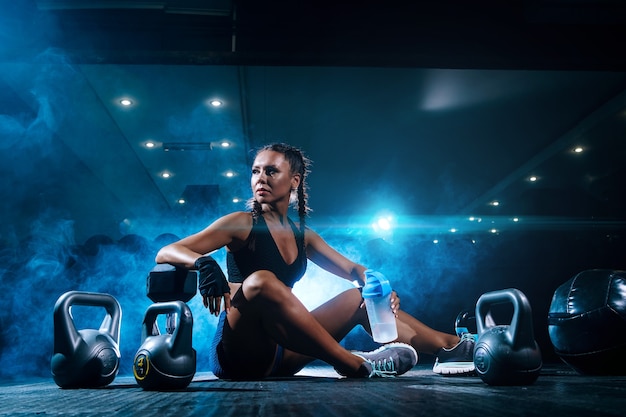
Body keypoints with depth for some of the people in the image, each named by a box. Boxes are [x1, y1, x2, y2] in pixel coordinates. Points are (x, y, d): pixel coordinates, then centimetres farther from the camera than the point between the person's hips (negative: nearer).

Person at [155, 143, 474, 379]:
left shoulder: (303, 236, 12)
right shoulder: (242, 224, -5)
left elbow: (354, 270, 18)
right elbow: (165, 253, -12)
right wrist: (203, 263, -35)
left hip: (279, 354, 6)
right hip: (238, 353, -6)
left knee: (358, 298, 6)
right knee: (261, 280, -35)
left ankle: (450, 346, 4)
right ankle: (355, 363, -30)